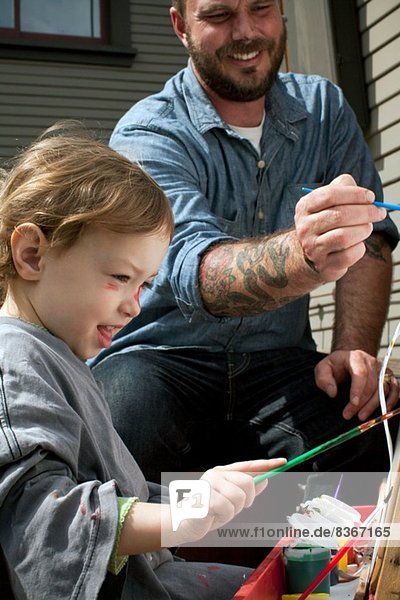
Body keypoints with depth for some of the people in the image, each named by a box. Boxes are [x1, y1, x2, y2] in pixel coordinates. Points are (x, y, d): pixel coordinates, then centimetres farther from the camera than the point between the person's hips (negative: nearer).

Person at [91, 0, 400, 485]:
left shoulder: (323, 108, 8)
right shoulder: (148, 135, -9)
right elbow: (195, 269, -26)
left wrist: (353, 351, -15)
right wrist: (303, 254, -48)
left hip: (277, 362, 3)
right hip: (161, 359, -2)